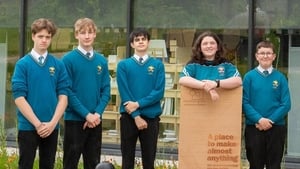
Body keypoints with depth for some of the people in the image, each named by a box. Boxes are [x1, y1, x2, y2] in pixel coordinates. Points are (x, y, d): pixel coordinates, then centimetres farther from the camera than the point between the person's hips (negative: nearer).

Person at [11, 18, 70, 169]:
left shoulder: (58, 65, 4)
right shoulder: (23, 64, -5)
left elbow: (63, 96, 2)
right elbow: (19, 97, -10)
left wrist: (52, 123, -10)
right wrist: (37, 123, -13)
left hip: (52, 127, 3)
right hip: (28, 126, -3)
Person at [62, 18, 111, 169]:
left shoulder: (102, 61, 7)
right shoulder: (68, 59, -6)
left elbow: (106, 91, 5)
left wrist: (97, 113, -10)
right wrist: (86, 114, -15)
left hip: (96, 120, 4)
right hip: (74, 119, -4)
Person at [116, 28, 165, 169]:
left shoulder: (157, 65, 4)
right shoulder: (123, 65, 2)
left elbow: (159, 92, -6)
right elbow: (124, 92, -6)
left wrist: (138, 104, -16)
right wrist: (136, 116, -14)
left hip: (151, 117, 0)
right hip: (129, 117, 0)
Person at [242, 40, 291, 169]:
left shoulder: (280, 78, 3)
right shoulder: (249, 76, 1)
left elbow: (286, 104, -2)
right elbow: (245, 102, -4)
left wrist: (271, 120, -13)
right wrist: (259, 119, -17)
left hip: (276, 128, 0)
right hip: (254, 127, 0)